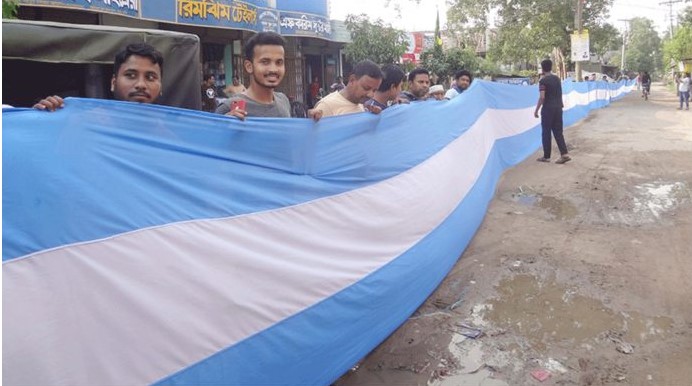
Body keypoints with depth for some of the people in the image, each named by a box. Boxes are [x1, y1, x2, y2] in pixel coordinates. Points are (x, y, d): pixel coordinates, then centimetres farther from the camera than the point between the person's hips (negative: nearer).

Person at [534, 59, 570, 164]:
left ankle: (546, 156, 9)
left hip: (548, 109, -6)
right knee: (558, 132, 9)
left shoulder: (543, 81, -12)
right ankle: (564, 154, -1)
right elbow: (559, 94, 17)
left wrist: (536, 110, -12)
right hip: (558, 108, 6)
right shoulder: (557, 79, 10)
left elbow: (542, 97, -19)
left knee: (546, 133, 3)